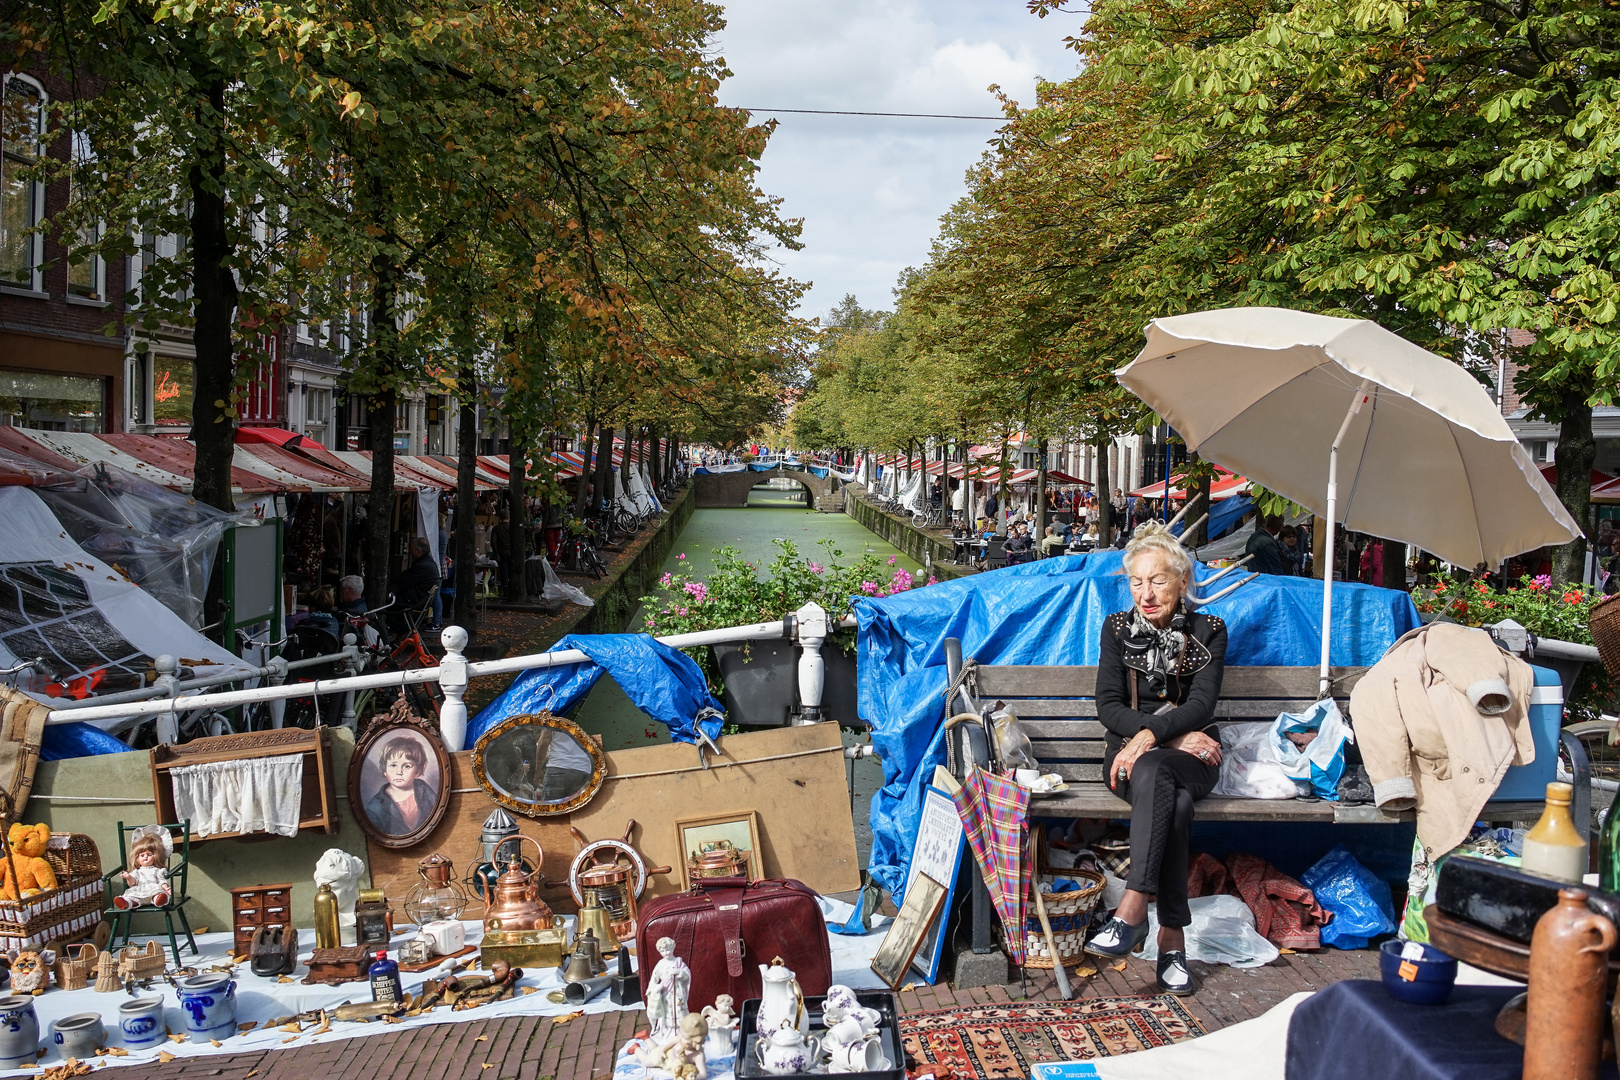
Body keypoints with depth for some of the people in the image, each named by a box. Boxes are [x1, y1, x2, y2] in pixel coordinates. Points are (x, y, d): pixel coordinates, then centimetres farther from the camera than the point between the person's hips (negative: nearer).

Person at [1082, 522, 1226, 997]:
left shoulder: (1208, 632, 6)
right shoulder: (1117, 628, 9)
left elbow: (1201, 704, -7)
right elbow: (1108, 706, 0)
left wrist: (1151, 736, -25)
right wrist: (1175, 737, -13)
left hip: (1190, 758, -1)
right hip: (1130, 752, 1)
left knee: (1153, 771, -37)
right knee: (1174, 803, -35)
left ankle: (1132, 911, -43)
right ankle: (1172, 937, -39)